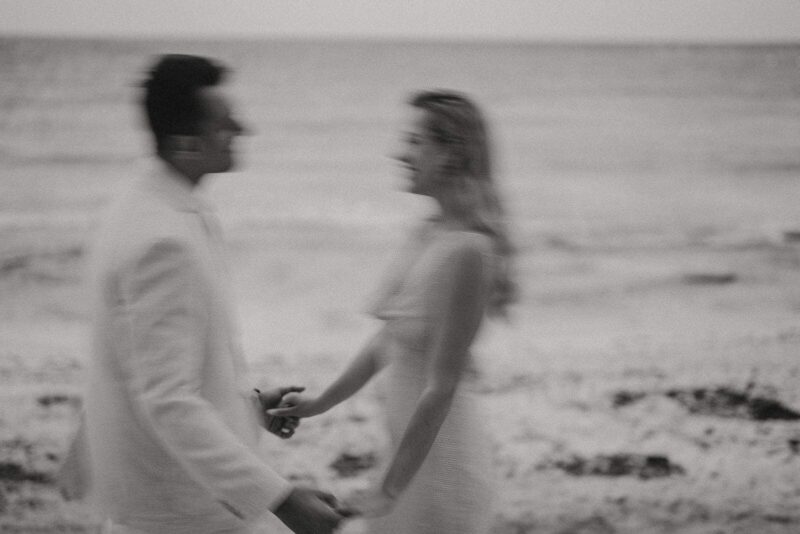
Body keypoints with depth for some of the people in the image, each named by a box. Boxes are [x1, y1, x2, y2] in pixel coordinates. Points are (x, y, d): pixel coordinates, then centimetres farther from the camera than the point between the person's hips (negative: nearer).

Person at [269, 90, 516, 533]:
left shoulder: (466, 252, -21)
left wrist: (390, 489, -17)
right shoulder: (425, 236, 5)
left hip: (441, 456, -8)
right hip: (412, 447, 8)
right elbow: (387, 341, 16)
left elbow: (441, 388, -20)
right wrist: (318, 404, 19)